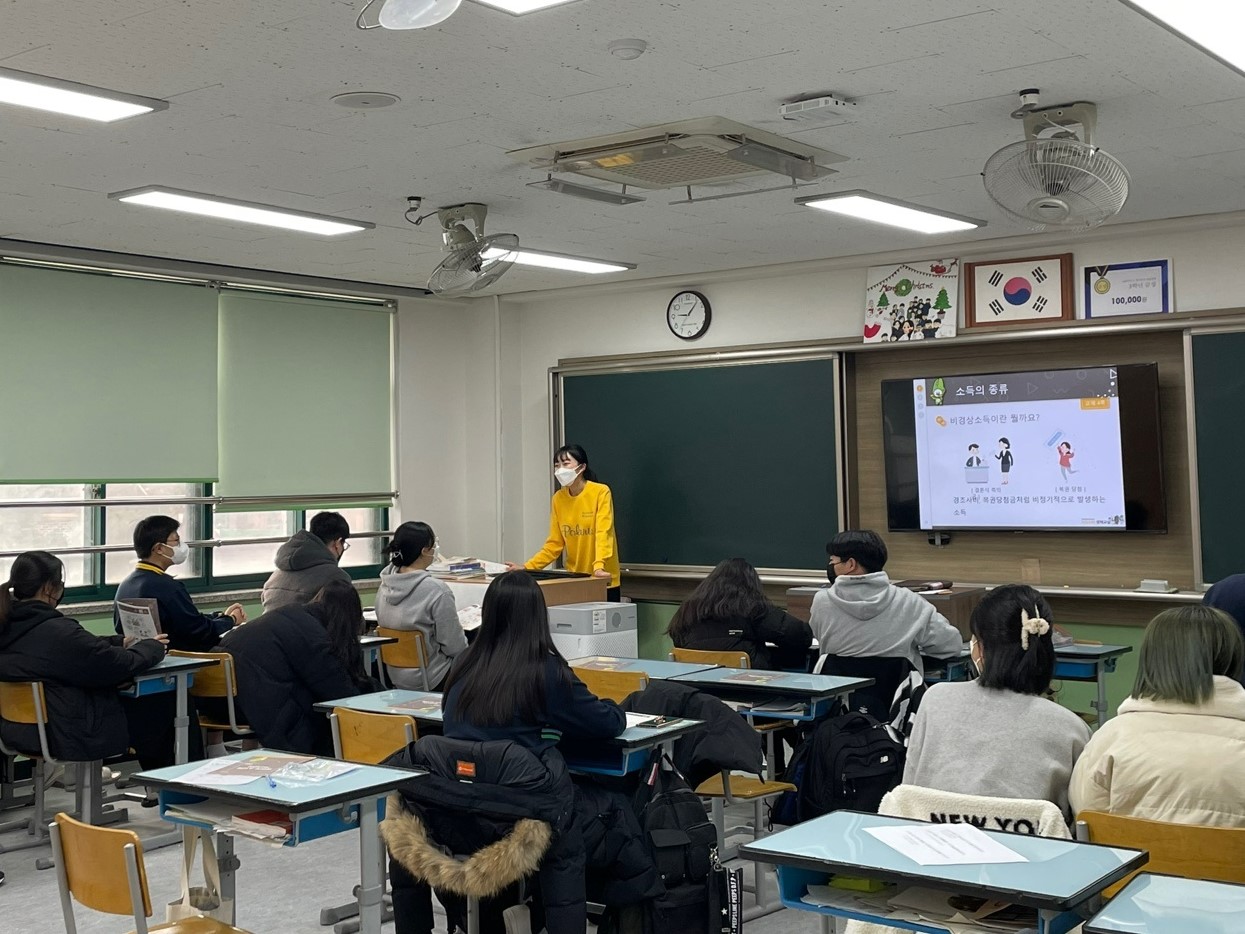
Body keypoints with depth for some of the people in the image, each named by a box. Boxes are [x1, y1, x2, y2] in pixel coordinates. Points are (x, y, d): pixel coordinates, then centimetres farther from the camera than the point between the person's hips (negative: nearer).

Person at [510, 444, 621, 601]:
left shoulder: (601, 492, -11)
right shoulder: (558, 498, 3)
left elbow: (603, 533, -20)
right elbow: (554, 543, 5)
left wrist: (599, 568, -34)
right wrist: (527, 567, -4)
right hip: (574, 580, 4)